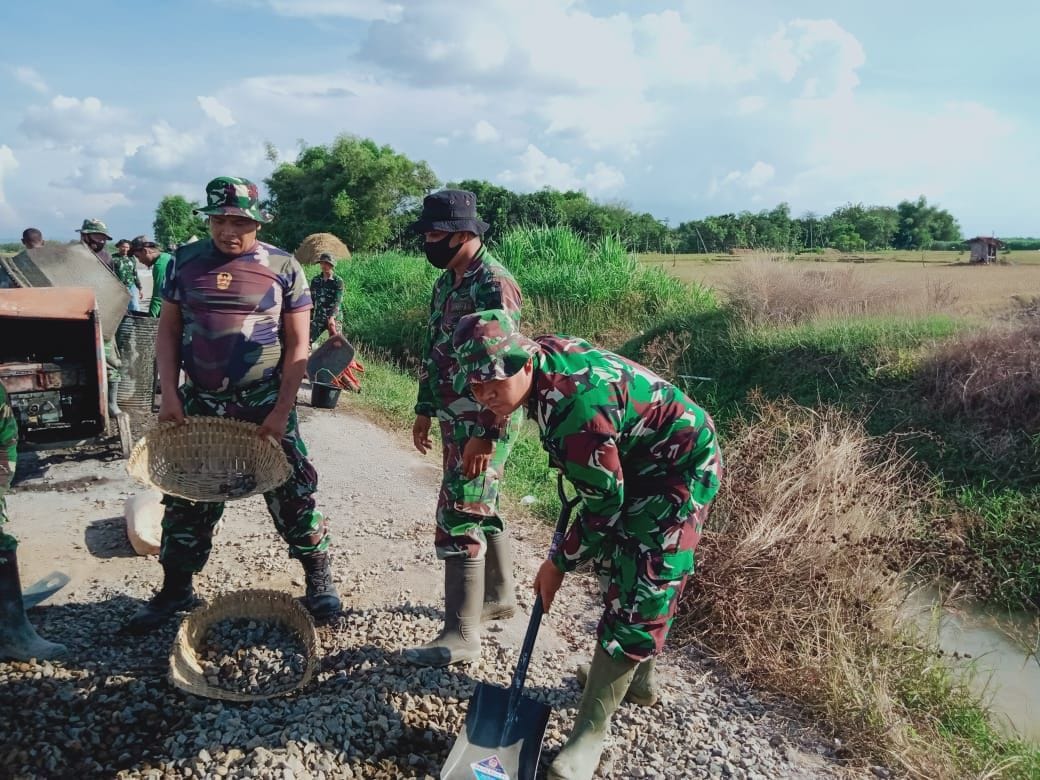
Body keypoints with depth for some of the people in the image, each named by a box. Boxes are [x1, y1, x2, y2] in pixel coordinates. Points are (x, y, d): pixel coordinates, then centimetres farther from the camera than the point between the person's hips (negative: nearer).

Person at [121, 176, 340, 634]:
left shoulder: (283, 267, -5)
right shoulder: (185, 261, 3)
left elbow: (297, 345, -5)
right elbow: (168, 331, 7)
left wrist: (281, 411, -11)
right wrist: (169, 396, -4)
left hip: (264, 405, -3)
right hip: (198, 404, 3)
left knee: (292, 494, 1)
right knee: (186, 498, 13)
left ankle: (319, 578, 20)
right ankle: (176, 589, 31)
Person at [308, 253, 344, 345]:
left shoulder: (338, 281, -6)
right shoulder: (315, 280, 7)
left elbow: (337, 301, -15)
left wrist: (332, 317, -28)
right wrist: (309, 316, 8)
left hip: (334, 318, -4)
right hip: (318, 317, 4)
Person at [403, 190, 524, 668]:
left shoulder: (494, 284, -18)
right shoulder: (446, 282, 12)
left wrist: (486, 435, -24)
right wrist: (425, 410, 18)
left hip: (483, 424, -9)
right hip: (455, 419, 9)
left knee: (459, 519, -7)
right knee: (480, 508, 19)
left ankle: (461, 636, 3)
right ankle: (499, 595, 36)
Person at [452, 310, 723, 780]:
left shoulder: (576, 412, -38)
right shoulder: (541, 352, -12)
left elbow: (604, 507, -25)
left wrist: (559, 563, -10)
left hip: (681, 468, -10)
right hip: (635, 458, 10)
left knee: (641, 593, -10)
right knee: (616, 565, 21)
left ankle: (590, 732, 1)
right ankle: (638, 679, 40)